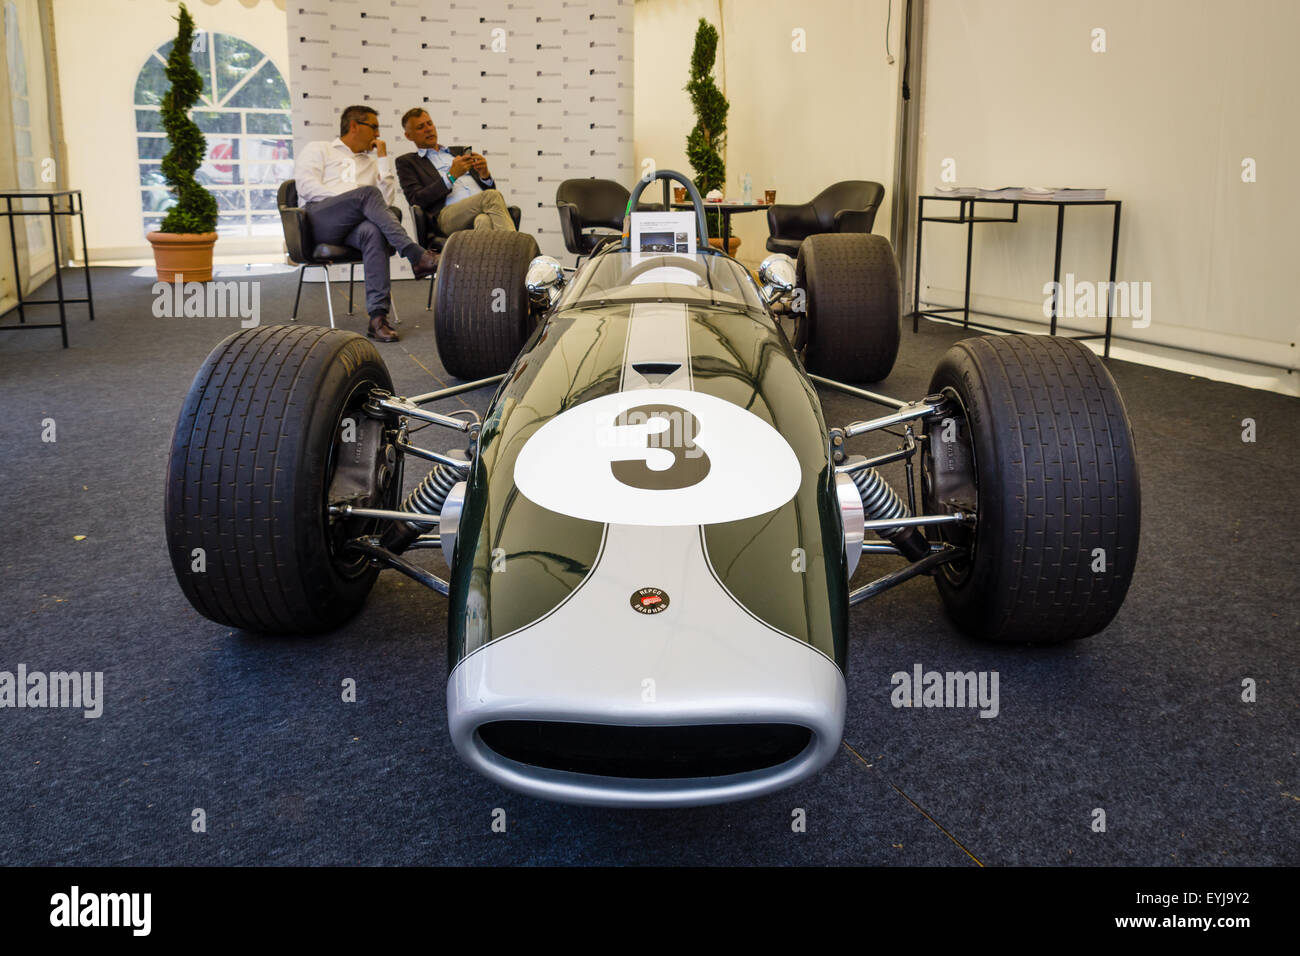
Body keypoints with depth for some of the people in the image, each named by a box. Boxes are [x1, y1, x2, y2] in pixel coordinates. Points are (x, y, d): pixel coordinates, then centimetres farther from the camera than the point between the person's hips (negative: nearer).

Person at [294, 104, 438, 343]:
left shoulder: (371, 161, 33)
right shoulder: (318, 149, 21)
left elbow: (387, 199, 16)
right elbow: (306, 186, 2)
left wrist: (383, 157, 15)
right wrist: (348, 198, -9)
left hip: (354, 226, 3)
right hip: (319, 218, -3)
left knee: (374, 232, -36)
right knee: (368, 193, -32)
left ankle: (378, 316, -47)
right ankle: (416, 256, -39)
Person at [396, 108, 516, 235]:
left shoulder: (460, 152, 31)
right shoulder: (407, 161, 19)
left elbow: (490, 188, 27)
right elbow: (416, 201, 3)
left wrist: (485, 175, 3)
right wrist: (451, 176, -5)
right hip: (448, 215, -4)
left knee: (484, 220, -36)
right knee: (491, 196, -33)